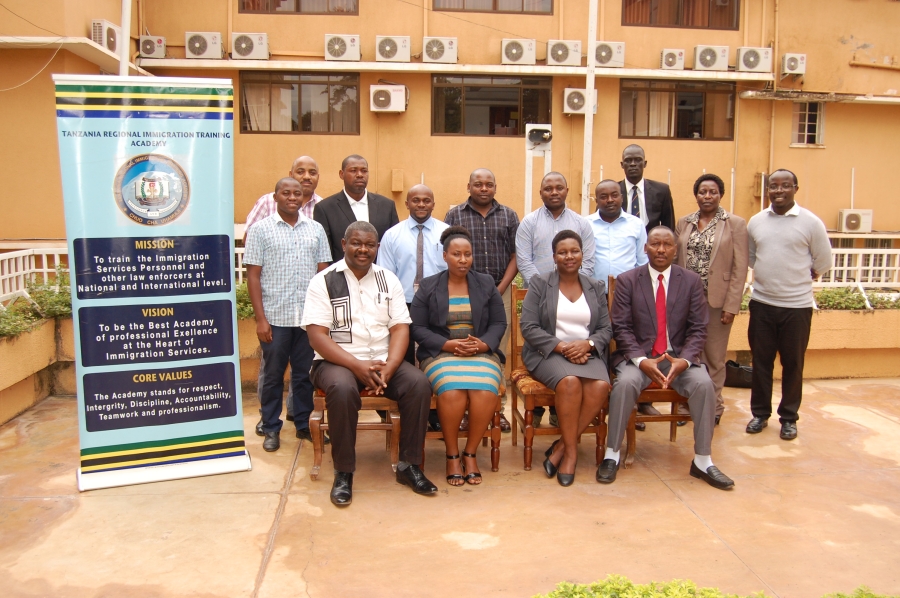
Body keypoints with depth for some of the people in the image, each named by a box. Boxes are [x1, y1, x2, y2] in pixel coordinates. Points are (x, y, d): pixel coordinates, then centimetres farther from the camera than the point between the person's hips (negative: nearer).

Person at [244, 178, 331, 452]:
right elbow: (253, 275, -2)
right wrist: (260, 318, -7)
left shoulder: (316, 229, 7)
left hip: (309, 316, 2)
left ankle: (305, 424, 24)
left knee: (305, 374, 10)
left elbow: (324, 272, 9)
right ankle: (271, 428, 21)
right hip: (275, 317, -2)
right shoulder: (261, 229, 0)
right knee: (273, 375, 9)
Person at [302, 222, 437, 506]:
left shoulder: (388, 280, 8)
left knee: (419, 383, -23)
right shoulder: (324, 281, -3)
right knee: (342, 388, -36)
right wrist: (357, 366, -22)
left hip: (383, 360, 4)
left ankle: (409, 465, -9)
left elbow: (400, 328, 1)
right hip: (337, 361, -3)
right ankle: (343, 473, -18)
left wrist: (388, 368, -18)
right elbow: (317, 336, -11)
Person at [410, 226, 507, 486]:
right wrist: (449, 344, -13)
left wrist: (483, 344, -12)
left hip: (482, 352, 2)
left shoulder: (486, 284, 13)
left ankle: (470, 453, -9)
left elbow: (499, 323, 9)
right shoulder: (428, 286, 8)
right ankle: (452, 455, -10)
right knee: (452, 393, -33)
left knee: (486, 393, -31)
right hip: (441, 353, -1)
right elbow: (417, 327, 2)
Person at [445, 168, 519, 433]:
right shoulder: (454, 215, 5)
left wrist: (499, 290, -4)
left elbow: (515, 255, 6)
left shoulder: (508, 215, 10)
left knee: (499, 351, 2)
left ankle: (497, 408, 11)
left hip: (500, 291, 2)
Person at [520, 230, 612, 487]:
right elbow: (528, 326, -4)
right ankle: (571, 450, -18)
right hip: (548, 352, -3)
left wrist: (587, 343, -13)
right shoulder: (540, 284, 5)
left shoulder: (596, 288, 15)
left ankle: (562, 447, -17)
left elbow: (606, 329, 9)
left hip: (587, 352, 3)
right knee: (570, 382, -35)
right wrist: (561, 346, -15)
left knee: (601, 386, -29)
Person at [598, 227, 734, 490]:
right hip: (638, 355, -1)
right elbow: (621, 328, -5)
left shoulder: (691, 281, 3)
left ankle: (703, 461, -9)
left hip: (678, 356, 2)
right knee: (625, 382, -32)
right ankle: (611, 455, -15)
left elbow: (698, 329, 1)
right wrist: (641, 360, -20)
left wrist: (684, 360, -18)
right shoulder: (627, 280, -1)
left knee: (704, 384, -26)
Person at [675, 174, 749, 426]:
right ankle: (685, 405, 19)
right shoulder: (684, 223, 10)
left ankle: (713, 408, 19)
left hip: (717, 301, -2)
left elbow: (739, 268, -3)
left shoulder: (736, 224, 0)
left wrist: (731, 306, -9)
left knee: (714, 357, 5)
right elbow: (675, 260, 10)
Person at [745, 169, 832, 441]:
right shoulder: (755, 222, 4)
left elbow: (823, 261, 3)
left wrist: (799, 278, 8)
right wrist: (770, 275, 8)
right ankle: (760, 413, 23)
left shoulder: (811, 222, -5)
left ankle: (789, 418, 21)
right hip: (761, 303, 3)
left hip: (797, 305, -2)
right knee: (760, 360, 10)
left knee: (792, 363, 7)